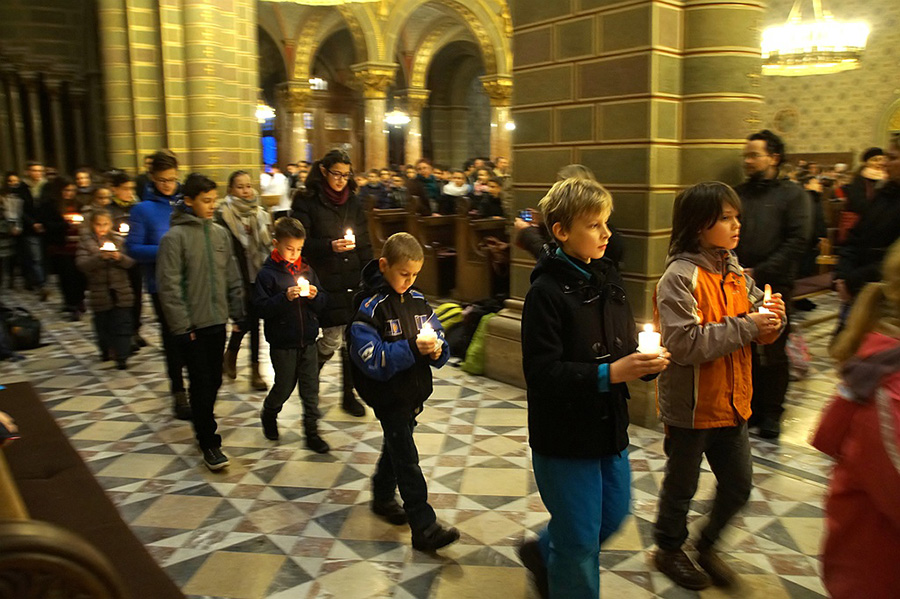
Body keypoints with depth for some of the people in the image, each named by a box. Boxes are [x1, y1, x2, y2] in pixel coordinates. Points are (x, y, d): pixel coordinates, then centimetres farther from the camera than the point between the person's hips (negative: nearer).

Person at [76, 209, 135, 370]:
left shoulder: (118, 240, 6)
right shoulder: (86, 242, 2)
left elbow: (130, 262, 1)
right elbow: (82, 264, -11)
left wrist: (119, 257, -18)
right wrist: (100, 256, -24)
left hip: (121, 292, 0)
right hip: (99, 293, 0)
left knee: (122, 325, -2)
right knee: (103, 325, 12)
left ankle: (121, 356, 1)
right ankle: (106, 351, 32)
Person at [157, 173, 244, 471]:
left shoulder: (220, 233, 7)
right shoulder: (174, 237, -10)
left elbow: (232, 277, 12)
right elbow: (169, 287, -12)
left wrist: (238, 313, 8)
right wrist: (181, 325, -14)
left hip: (218, 321, 5)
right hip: (193, 324, -5)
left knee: (214, 380, 14)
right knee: (201, 383, -1)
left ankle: (203, 425, 35)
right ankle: (209, 441, 8)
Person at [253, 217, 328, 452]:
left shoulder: (306, 270, 5)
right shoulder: (267, 274, -8)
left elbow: (321, 304, 8)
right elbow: (260, 307, -15)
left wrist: (315, 296, -13)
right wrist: (285, 297, -25)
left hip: (308, 341, 4)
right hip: (282, 343, -3)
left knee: (310, 388, 6)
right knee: (284, 386, 11)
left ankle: (311, 431, 17)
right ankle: (268, 414, 40)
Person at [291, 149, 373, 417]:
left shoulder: (354, 203, 10)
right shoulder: (308, 202, -4)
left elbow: (365, 246, 12)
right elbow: (302, 243, -9)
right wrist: (330, 246, -23)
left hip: (353, 282, 4)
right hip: (325, 283, -4)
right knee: (332, 340, -4)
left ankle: (349, 394, 21)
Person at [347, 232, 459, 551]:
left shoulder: (418, 300, 2)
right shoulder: (370, 307, -18)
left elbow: (439, 339, 7)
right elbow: (371, 359, -25)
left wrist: (436, 349, -16)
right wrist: (412, 348, -31)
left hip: (414, 390, 7)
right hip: (388, 395, -7)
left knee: (397, 444, 24)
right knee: (407, 459, -4)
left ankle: (383, 498, 45)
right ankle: (424, 527, 2)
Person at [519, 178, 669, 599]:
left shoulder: (606, 278, 4)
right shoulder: (547, 291, -19)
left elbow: (624, 344, 10)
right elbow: (542, 374, -24)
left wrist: (647, 361, -11)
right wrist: (609, 374, -30)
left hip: (609, 426, 8)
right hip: (564, 435, -7)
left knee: (613, 514, 23)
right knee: (580, 539, 6)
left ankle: (542, 552, 47)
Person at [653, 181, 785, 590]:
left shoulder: (735, 272, 4)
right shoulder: (679, 276, -19)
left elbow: (763, 329, 9)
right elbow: (685, 343, -29)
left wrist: (773, 316, -13)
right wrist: (745, 327, -25)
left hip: (731, 403, 7)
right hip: (690, 406, -6)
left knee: (738, 486, 17)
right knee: (682, 485, 14)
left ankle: (707, 544, 42)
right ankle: (669, 550, 39)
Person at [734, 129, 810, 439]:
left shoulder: (792, 195, 1)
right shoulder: (737, 194, 12)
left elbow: (797, 241, -7)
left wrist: (759, 272, -13)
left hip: (774, 286, -3)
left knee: (773, 353, 3)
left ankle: (771, 413, 18)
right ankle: (751, 406, 21)